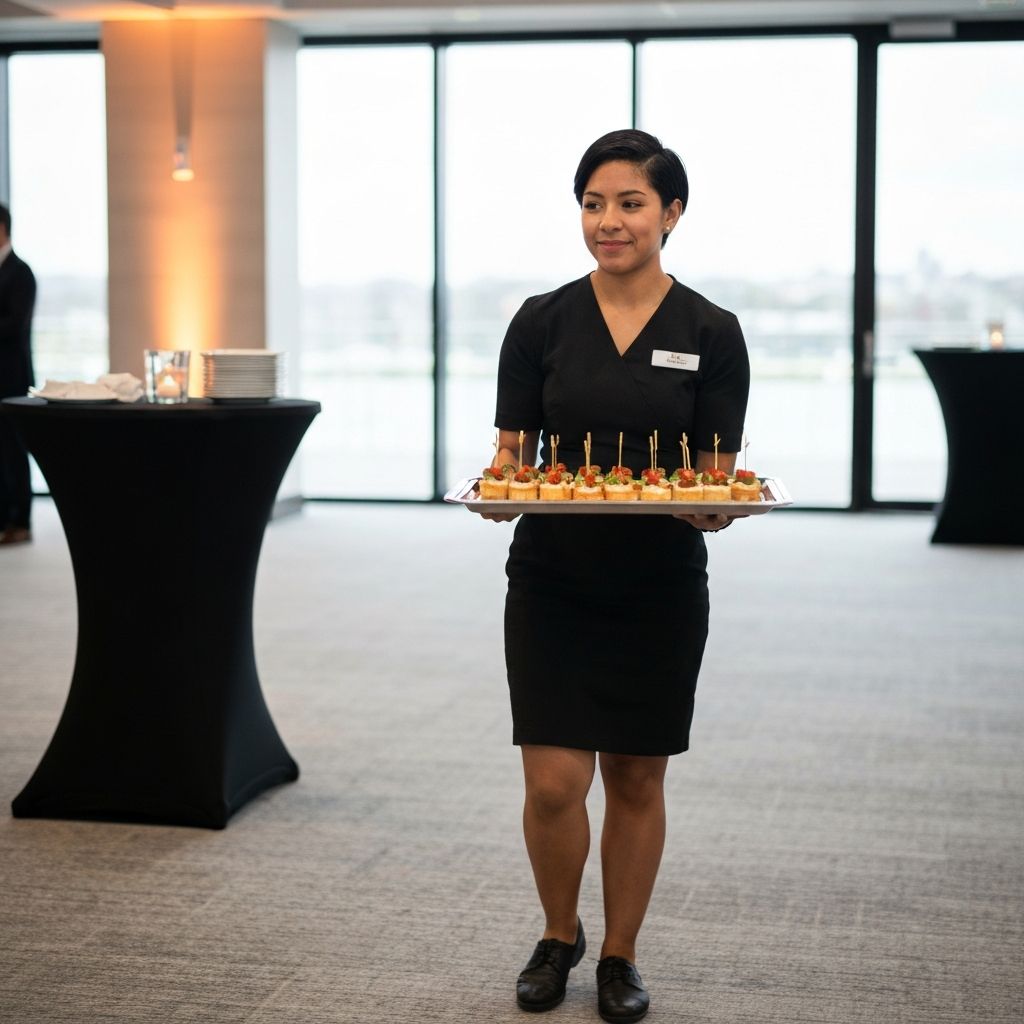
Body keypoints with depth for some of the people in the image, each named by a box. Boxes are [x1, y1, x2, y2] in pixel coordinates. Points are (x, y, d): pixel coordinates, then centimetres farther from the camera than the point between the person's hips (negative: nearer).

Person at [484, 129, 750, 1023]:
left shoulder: (710, 333, -2)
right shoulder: (543, 322, 0)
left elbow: (720, 477, -2)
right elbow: (511, 453, 2)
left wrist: (715, 506, -24)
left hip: (660, 587, 0)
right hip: (553, 581, 0)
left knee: (637, 781, 9)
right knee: (554, 784, -4)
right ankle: (559, 936, 24)